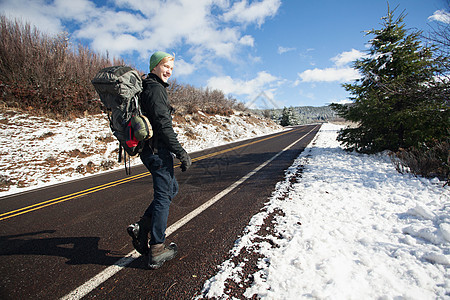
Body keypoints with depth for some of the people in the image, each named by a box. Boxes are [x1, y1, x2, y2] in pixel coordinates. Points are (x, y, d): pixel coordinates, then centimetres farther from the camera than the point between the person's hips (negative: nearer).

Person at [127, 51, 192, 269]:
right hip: (158, 150, -10)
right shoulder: (155, 89, -12)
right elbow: (163, 125, -21)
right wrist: (181, 153, -18)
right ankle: (156, 251, 11)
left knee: (172, 188, 20)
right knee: (163, 196, -1)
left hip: (149, 150, 10)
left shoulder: (146, 87, 20)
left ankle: (141, 227, 18)